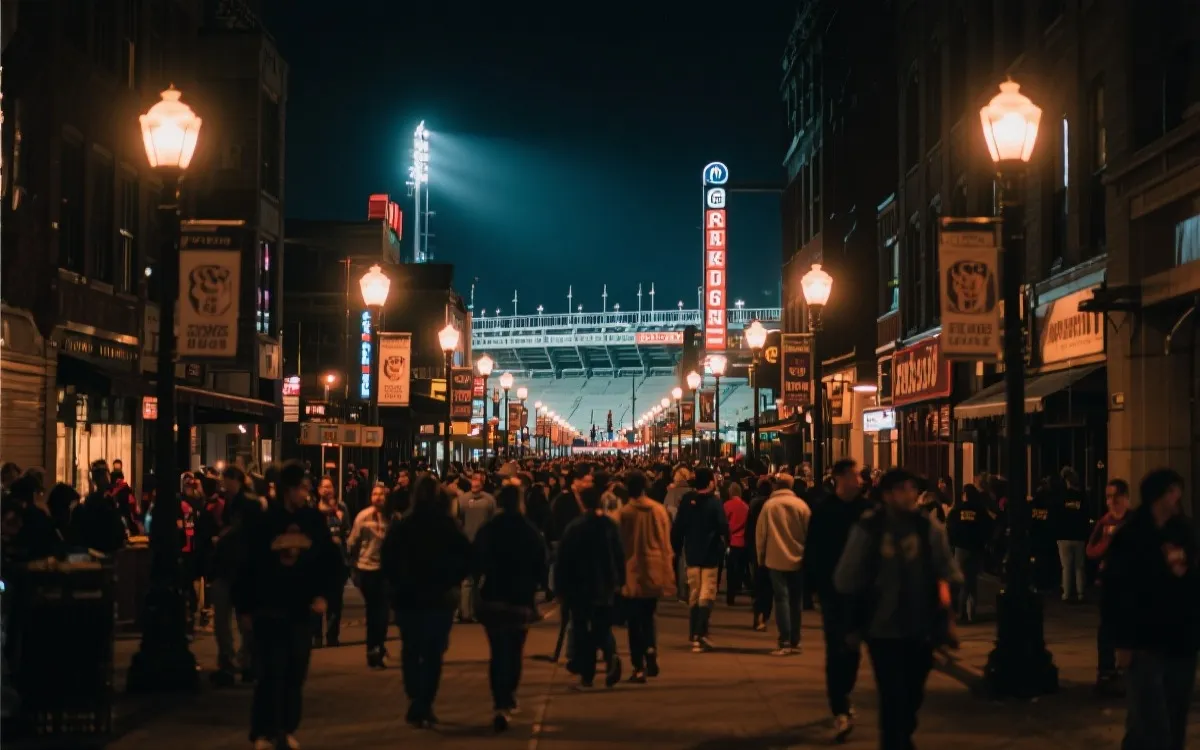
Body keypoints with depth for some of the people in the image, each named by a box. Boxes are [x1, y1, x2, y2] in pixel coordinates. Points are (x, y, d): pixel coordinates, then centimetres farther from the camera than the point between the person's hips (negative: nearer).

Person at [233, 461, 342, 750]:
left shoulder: (314, 520, 2)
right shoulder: (264, 522, -5)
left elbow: (332, 559, 10)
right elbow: (247, 566, -3)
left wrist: (323, 594, -1)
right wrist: (244, 608, -3)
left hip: (302, 610, 3)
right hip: (269, 610, -3)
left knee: (296, 674, 8)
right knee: (271, 673, -6)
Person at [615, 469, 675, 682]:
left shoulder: (623, 513, -10)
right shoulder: (659, 510, -2)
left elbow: (618, 545, -3)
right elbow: (666, 543, 2)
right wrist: (667, 572, 9)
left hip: (631, 574, -3)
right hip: (655, 573, 3)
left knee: (634, 621, 4)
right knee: (648, 617, 21)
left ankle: (639, 668, 0)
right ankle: (651, 649, 0)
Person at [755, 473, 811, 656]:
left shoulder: (769, 505, -6)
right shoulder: (801, 505, -2)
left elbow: (760, 534, -1)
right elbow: (809, 532, 4)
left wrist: (761, 557, 11)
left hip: (776, 559, -2)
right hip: (798, 559, 2)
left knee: (782, 599, -3)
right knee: (796, 600, 11)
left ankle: (785, 642, -11)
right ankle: (795, 641, 15)